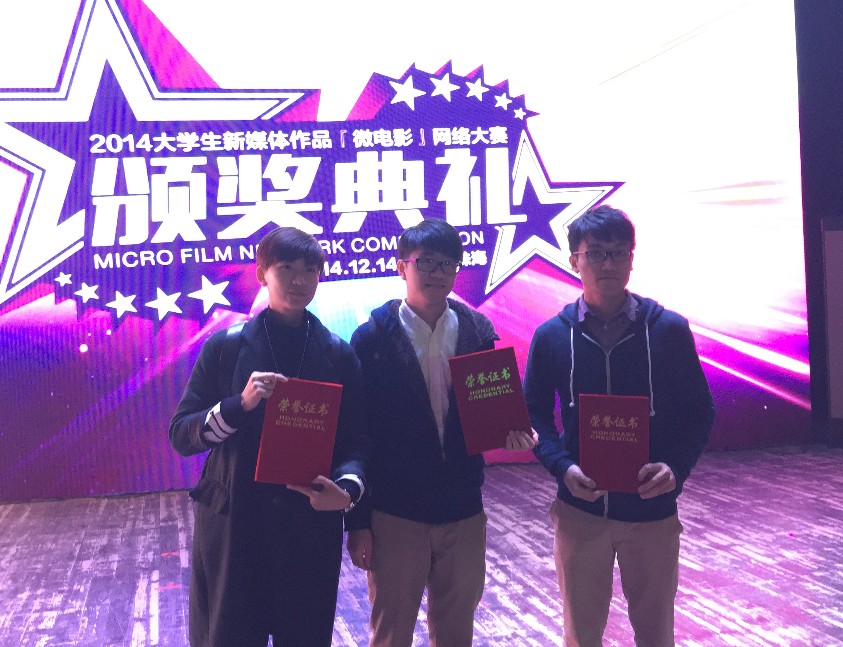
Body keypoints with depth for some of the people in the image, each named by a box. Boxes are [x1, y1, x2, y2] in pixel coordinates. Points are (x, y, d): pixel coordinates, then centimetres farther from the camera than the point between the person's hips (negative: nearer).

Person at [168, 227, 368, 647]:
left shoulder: (338, 354, 4)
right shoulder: (226, 346, 0)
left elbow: (355, 439, 1)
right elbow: (181, 435, -2)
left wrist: (348, 488, -19)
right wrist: (240, 405, -19)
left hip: (312, 529, 1)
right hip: (231, 526, -1)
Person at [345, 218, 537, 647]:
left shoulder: (477, 332, 3)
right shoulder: (373, 338, -6)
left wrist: (510, 430, -14)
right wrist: (357, 522, -7)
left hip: (464, 514, 3)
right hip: (395, 515, -3)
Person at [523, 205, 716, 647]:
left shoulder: (669, 329, -4)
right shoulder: (552, 336, -2)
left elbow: (699, 412, 2)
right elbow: (535, 414, 3)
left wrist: (676, 466, -15)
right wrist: (563, 466, -14)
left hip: (653, 508, 0)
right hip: (580, 508, 0)